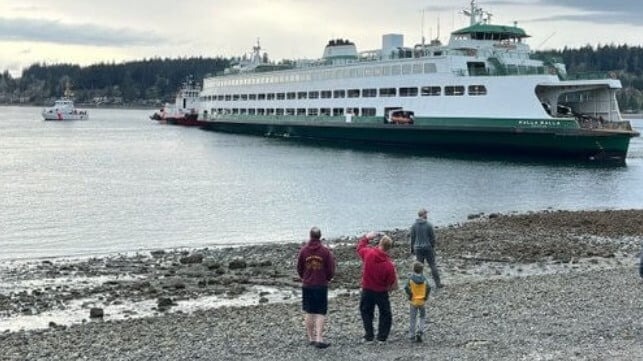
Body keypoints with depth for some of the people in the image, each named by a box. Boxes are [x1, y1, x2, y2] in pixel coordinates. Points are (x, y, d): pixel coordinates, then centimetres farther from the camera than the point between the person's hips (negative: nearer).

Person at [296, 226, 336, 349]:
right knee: (321, 313, 3)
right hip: (321, 285, -2)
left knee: (309, 312, 12)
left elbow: (299, 269, 4)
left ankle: (311, 338, 16)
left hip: (307, 285, 2)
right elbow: (331, 271, -5)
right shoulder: (326, 251, -9)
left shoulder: (303, 250, -4)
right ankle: (319, 339, -6)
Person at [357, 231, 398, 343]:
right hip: (381, 292, -2)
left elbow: (360, 246, 6)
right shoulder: (389, 264, -21)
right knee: (385, 314, 14)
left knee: (366, 312, 16)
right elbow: (392, 283, -11)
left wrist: (367, 237, 16)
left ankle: (369, 336, 15)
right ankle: (382, 337, 12)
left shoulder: (368, 253, -18)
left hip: (367, 290, 2)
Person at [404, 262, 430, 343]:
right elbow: (428, 288, -10)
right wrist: (426, 297, 1)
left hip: (413, 301, -1)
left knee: (412, 319, 10)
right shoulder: (424, 279, -5)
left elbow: (406, 288, -19)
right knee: (422, 317, 16)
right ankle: (419, 332, -2)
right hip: (422, 301, 1)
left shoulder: (411, 278, -10)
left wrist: (410, 296, -6)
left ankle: (412, 335, 14)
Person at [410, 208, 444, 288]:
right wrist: (434, 246, 10)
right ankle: (438, 283, 8)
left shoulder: (414, 225, -2)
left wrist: (412, 249, 12)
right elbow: (432, 237, -4)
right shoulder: (428, 225, -10)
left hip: (418, 248, 2)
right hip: (428, 248, -2)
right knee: (433, 265, 6)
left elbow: (412, 238, 3)